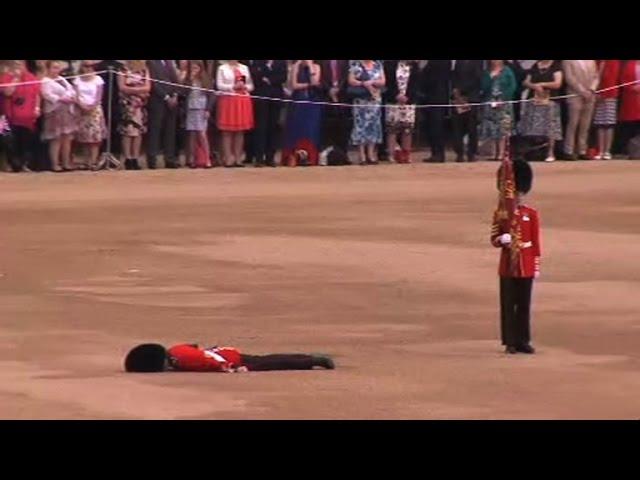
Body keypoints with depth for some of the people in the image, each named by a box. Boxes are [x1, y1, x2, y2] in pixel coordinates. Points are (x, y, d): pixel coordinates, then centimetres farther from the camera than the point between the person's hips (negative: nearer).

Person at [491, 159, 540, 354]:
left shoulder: (532, 214, 3)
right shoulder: (500, 214, 2)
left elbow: (536, 242, 4)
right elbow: (494, 239, 4)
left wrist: (537, 267, 1)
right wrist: (502, 239, -20)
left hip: (526, 266, 1)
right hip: (508, 265, -1)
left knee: (524, 305, 4)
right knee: (508, 304, 1)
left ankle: (523, 341, 11)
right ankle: (510, 341, 6)